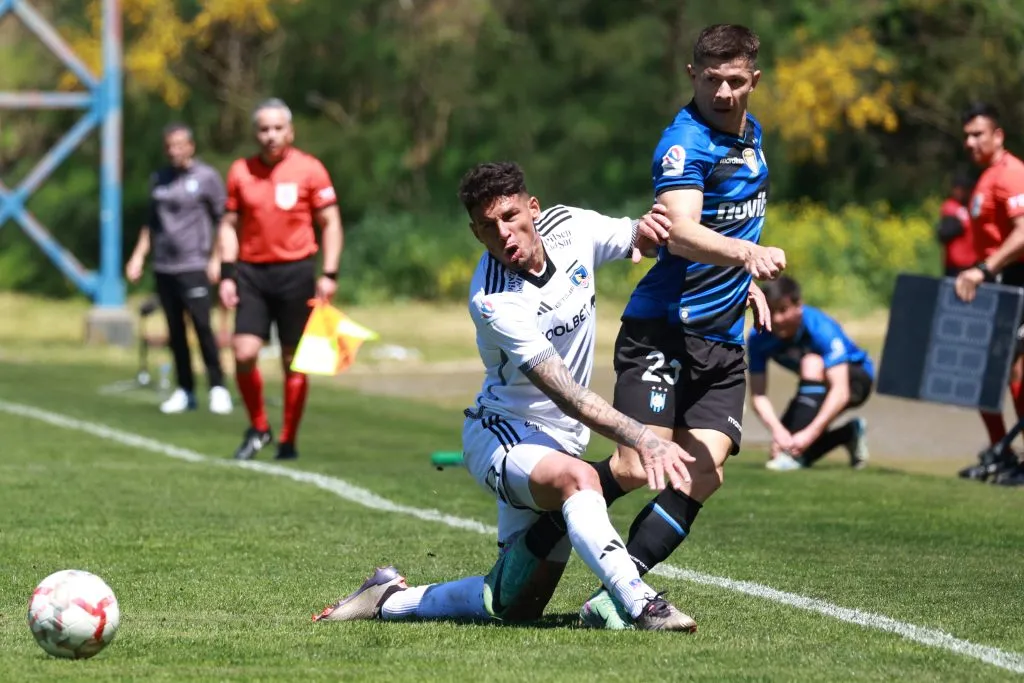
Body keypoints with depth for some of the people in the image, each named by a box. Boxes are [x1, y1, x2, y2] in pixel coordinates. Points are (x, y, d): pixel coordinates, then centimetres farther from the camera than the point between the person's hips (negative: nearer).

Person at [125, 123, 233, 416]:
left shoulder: (206, 177, 0)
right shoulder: (158, 180, 14)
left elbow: (223, 220, 1)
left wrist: (216, 259, -6)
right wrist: (138, 256, 15)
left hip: (194, 267, -5)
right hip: (163, 267, 5)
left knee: (202, 326, -11)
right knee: (175, 331, 6)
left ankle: (217, 388, -3)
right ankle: (185, 390, 12)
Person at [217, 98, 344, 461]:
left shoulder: (309, 169, -3)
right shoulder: (240, 172, 5)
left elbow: (330, 223, 1)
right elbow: (230, 224, 12)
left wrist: (329, 274, -7)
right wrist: (227, 275, 3)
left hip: (295, 271, -2)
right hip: (252, 271, 2)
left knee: (293, 360, 3)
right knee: (244, 353, -10)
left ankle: (288, 441, 12)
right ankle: (258, 428, 10)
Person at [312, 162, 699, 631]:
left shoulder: (569, 227, -8)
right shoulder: (493, 301, -26)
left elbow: (638, 240, 13)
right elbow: (567, 395, -30)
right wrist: (641, 438, -39)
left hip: (558, 443, 7)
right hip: (502, 433, -7)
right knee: (577, 477, -41)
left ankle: (389, 598, 24)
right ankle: (641, 606, -45)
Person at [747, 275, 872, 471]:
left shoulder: (821, 329, -35)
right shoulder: (759, 338, -21)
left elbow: (840, 392, -42)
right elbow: (758, 396, -21)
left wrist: (810, 433, -51)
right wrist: (777, 430, -40)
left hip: (855, 377, -6)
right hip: (816, 387, 6)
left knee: (812, 362, -36)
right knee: (780, 446, -8)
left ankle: (796, 455, -33)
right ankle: (849, 434, 18)